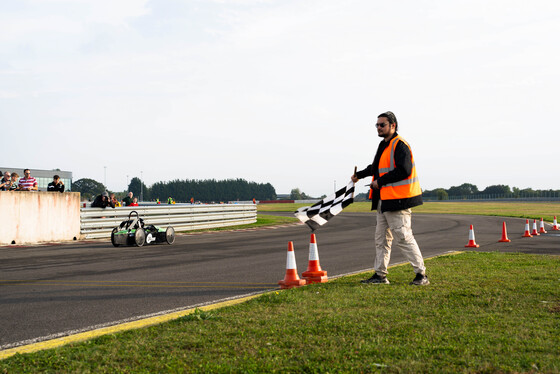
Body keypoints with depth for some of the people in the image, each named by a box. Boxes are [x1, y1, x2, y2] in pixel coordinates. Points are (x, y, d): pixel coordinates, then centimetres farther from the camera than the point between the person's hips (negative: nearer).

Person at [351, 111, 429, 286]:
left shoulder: (400, 145, -12)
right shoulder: (384, 146, 19)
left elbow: (404, 171, -23)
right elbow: (376, 167, 35)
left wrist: (380, 182, -17)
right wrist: (359, 175, 44)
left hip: (397, 200, -10)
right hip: (384, 200, 10)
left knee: (404, 238, -9)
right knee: (381, 239, 12)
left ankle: (421, 274, -1)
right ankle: (380, 275, 20)